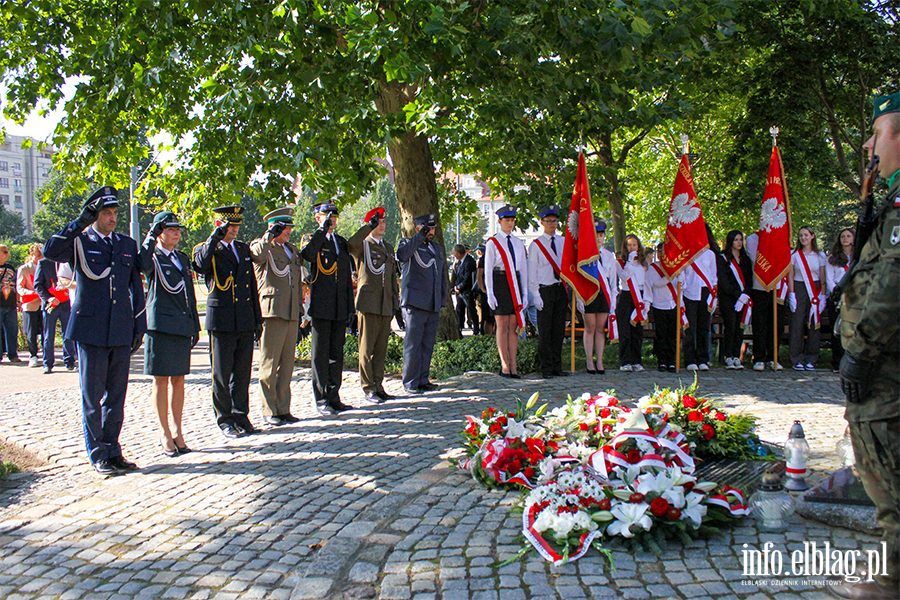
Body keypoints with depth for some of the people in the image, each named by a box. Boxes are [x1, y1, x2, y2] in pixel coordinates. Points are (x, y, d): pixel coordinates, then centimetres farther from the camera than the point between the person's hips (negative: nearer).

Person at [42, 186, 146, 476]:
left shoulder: (128, 244, 13)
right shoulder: (78, 242, 1)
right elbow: (50, 251, -21)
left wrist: (139, 325, 11)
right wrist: (80, 223, -21)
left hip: (121, 332, 4)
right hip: (90, 330, -4)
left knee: (116, 396, 10)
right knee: (92, 397, 3)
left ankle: (113, 451, 20)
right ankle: (98, 455, 13)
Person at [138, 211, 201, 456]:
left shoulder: (183, 259, 17)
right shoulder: (153, 258, -2)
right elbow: (143, 264, -29)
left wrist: (195, 326, 16)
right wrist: (151, 235, -25)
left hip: (182, 327, 6)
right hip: (161, 325, -6)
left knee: (178, 380, 9)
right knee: (161, 380, -1)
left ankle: (177, 431, 17)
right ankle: (165, 434, 7)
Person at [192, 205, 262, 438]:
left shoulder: (244, 249, 16)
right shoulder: (205, 249, 1)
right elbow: (200, 265, -26)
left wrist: (257, 318, 16)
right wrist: (216, 236, -26)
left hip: (245, 321, 5)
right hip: (221, 321, -4)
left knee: (243, 372, 9)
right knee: (222, 374, 2)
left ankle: (241, 416, 19)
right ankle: (225, 420, 13)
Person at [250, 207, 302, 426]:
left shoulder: (293, 250, 21)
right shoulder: (261, 246, 0)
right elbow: (256, 256, -26)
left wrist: (300, 312, 23)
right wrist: (269, 236, -28)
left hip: (291, 315, 7)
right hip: (271, 313, -7)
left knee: (287, 365, 9)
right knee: (269, 365, -2)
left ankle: (283, 409, 17)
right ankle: (269, 411, 5)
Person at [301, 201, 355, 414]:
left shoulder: (342, 242, 17)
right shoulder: (313, 240, 0)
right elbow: (306, 255, -26)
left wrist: (351, 308, 15)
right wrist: (322, 231, -22)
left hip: (340, 308, 5)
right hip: (321, 307, -5)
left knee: (337, 354, 9)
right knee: (320, 354, -1)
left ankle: (334, 397, 17)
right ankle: (321, 400, 6)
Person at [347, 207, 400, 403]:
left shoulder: (388, 248, 22)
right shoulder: (363, 245, 2)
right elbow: (350, 245, -24)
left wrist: (396, 300, 19)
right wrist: (369, 227, -26)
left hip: (386, 305, 6)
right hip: (368, 302, -6)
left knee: (381, 347, 8)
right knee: (367, 347, -4)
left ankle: (378, 385, 16)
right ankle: (369, 388, 1)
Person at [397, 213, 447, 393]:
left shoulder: (437, 248, 21)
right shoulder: (408, 243, 2)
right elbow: (402, 254, -24)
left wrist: (442, 301, 20)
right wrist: (419, 237, -20)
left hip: (433, 306, 6)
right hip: (415, 304, -6)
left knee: (428, 345, 7)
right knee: (413, 344, -5)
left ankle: (423, 380, 15)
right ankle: (410, 383, 1)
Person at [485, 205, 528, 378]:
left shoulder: (519, 243, 14)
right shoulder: (492, 243, 1)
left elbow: (523, 269, 16)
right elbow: (487, 270, -2)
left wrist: (525, 293, 10)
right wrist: (490, 294, -10)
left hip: (515, 284, 4)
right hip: (499, 284, -4)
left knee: (513, 325, 3)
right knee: (502, 325, -4)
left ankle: (513, 367, 4)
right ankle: (505, 366, 0)